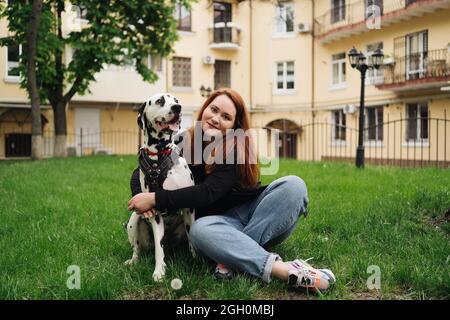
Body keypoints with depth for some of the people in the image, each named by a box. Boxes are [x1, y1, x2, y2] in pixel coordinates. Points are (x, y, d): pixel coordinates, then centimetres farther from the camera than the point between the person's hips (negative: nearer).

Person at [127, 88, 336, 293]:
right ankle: (286, 271, -46)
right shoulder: (184, 143, -2)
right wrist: (142, 197, -20)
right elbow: (142, 172, 3)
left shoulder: (238, 148, -13)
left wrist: (156, 199, -26)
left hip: (254, 214, 0)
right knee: (199, 230, -36)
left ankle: (234, 256, -33)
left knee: (293, 185, -27)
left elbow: (209, 192, -24)